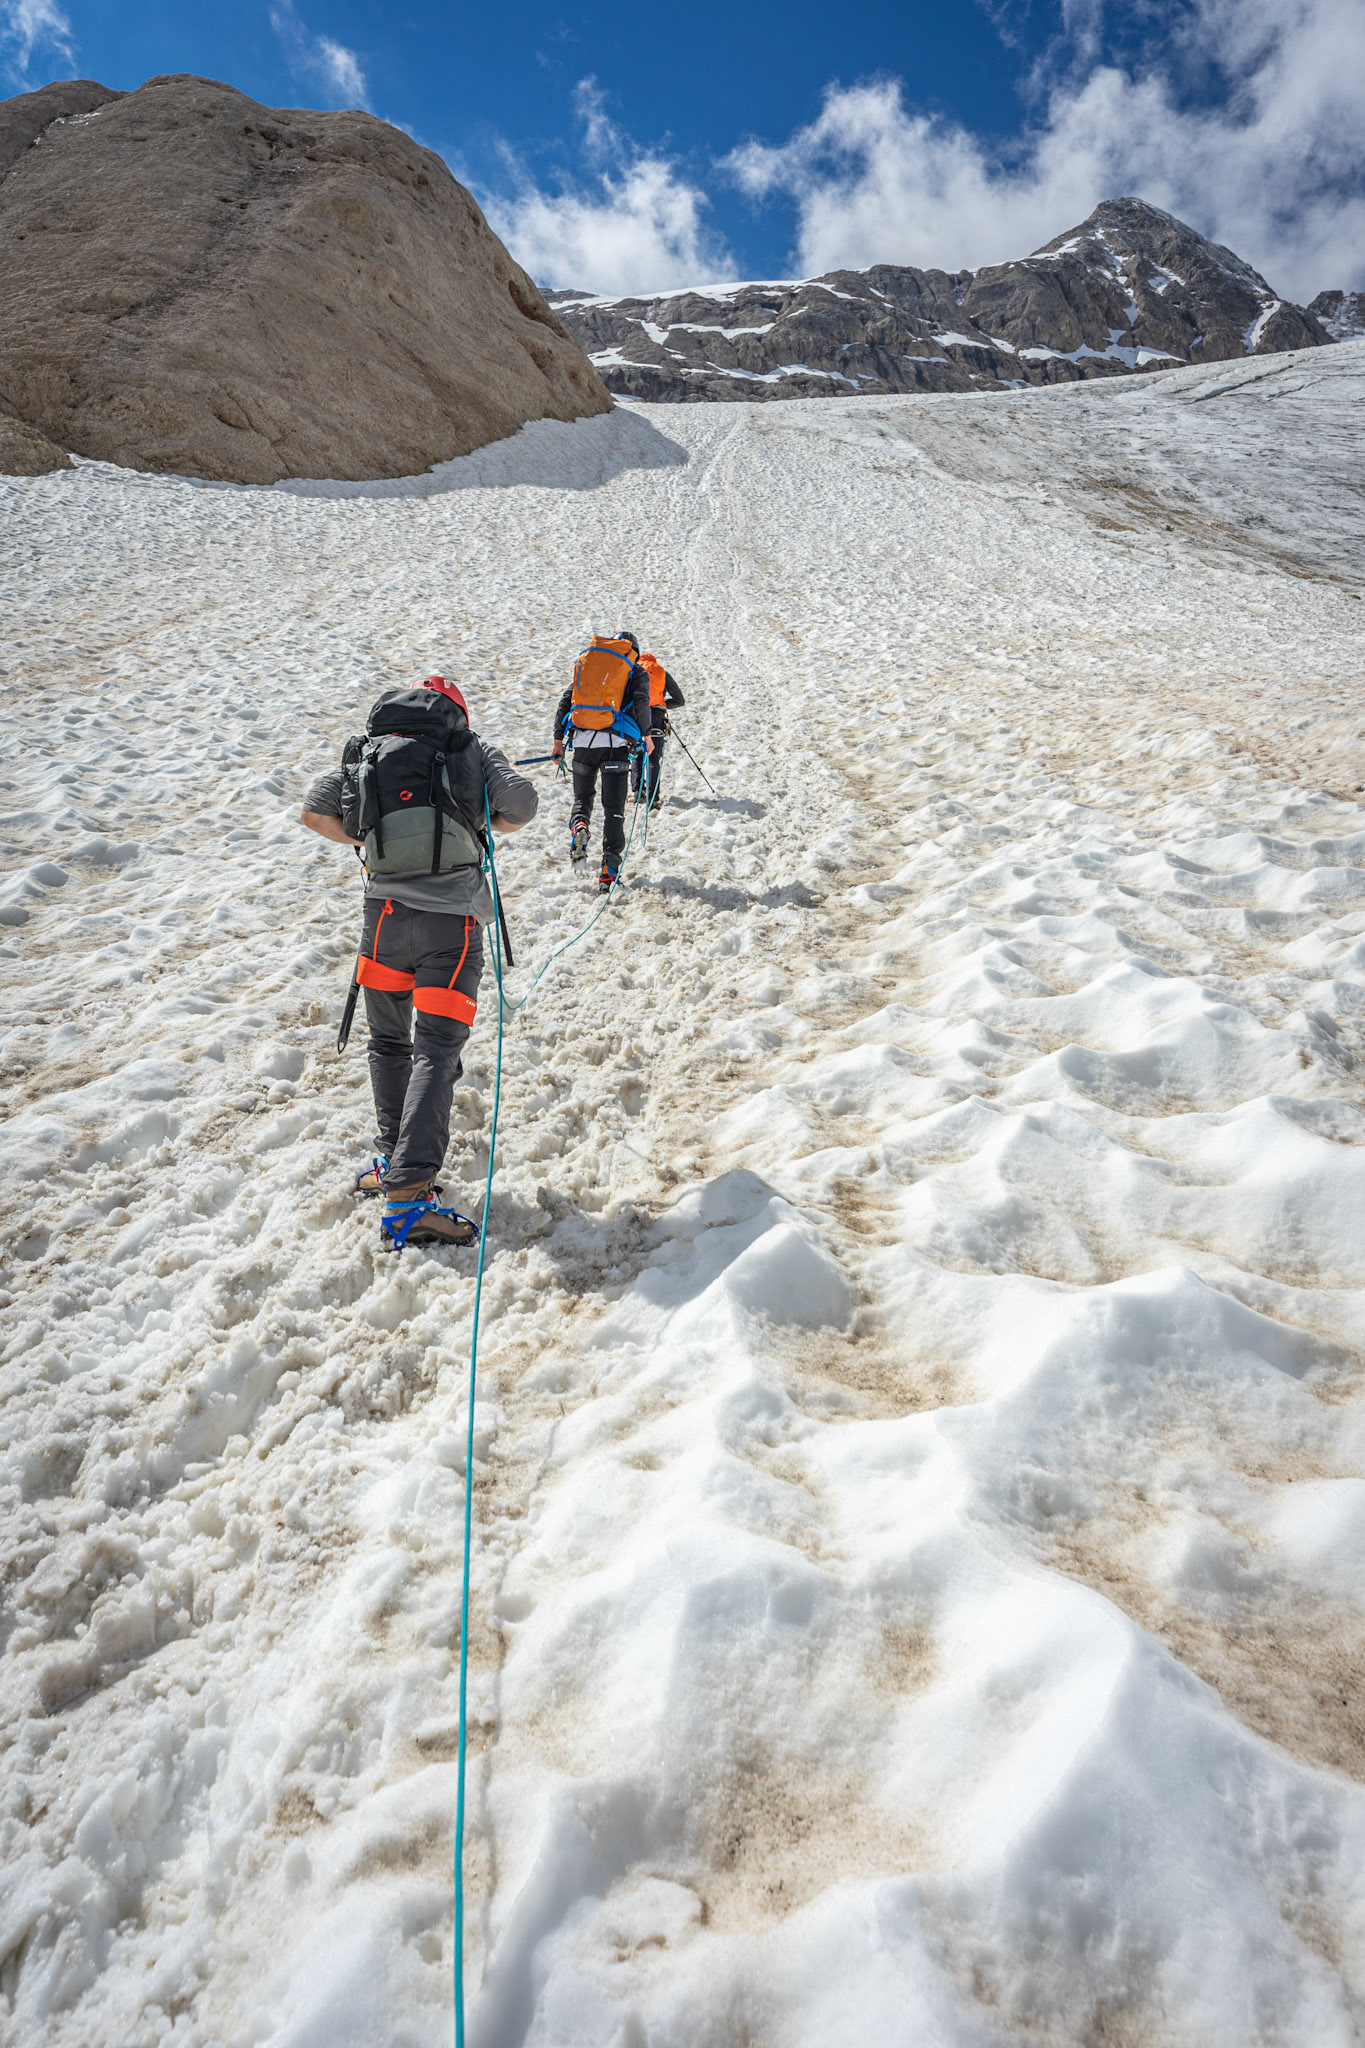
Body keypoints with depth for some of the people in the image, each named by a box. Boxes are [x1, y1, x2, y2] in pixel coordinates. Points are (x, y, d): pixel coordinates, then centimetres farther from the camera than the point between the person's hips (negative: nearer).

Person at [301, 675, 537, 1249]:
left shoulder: (366, 753, 15)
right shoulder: (473, 749, 8)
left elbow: (315, 813, 8)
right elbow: (520, 809, 1)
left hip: (386, 913, 3)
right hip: (453, 920, -3)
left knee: (389, 1044, 21)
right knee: (435, 1052, -6)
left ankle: (394, 1161, 28)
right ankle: (407, 1196, -16)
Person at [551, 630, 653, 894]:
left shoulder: (585, 663, 21)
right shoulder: (636, 671, 11)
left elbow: (565, 701, 14)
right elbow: (641, 702, -8)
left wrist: (558, 739, 16)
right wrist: (647, 735, 2)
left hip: (582, 741, 3)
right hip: (615, 743, -3)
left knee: (582, 797, 20)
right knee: (613, 809, 1)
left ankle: (578, 825, -14)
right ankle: (609, 870, -7)